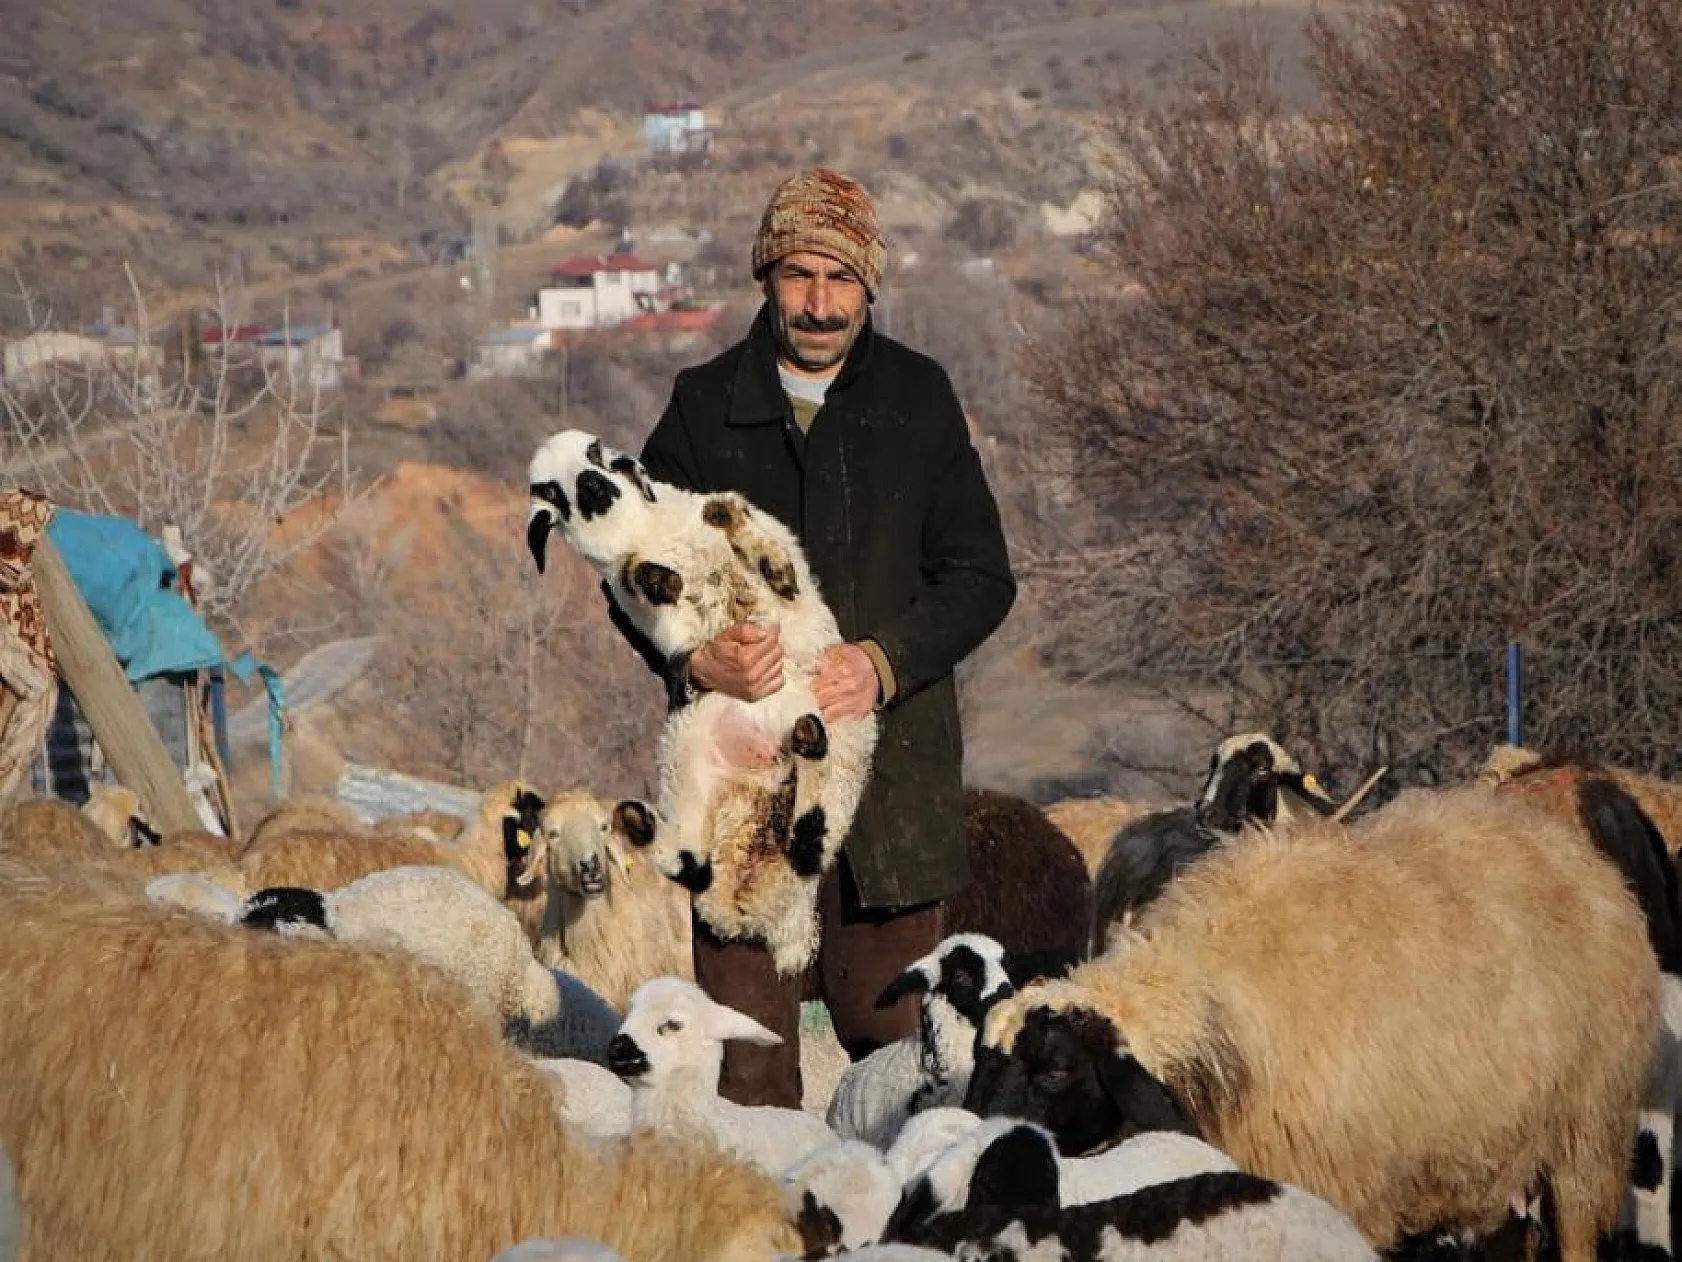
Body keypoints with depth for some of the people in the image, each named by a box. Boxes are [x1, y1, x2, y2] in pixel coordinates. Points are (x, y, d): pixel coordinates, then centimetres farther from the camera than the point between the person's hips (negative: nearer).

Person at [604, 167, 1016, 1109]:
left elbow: (982, 577, 6)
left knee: (894, 1030, 3)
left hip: (892, 763, 0)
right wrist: (693, 655, -12)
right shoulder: (706, 406, 8)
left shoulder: (920, 399, 8)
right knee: (746, 1050, -3)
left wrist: (888, 660, -11)